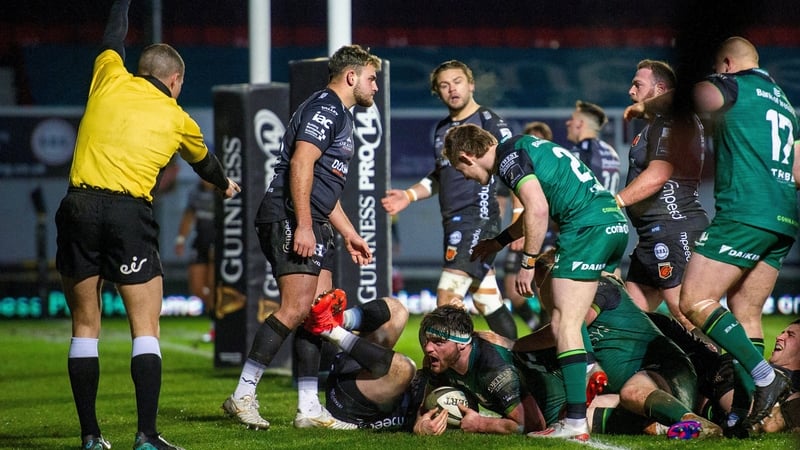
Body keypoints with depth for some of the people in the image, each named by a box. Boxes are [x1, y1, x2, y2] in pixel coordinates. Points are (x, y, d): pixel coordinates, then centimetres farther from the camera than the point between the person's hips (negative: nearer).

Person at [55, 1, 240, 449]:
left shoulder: (110, 81, 13)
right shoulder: (178, 119, 13)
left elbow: (113, 39, 36)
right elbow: (204, 161, 34)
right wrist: (225, 184, 56)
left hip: (79, 206, 2)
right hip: (130, 214, -2)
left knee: (85, 325, 8)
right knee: (146, 328, 2)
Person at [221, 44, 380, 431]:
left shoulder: (340, 116, 26)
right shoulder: (325, 108, -7)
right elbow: (301, 164, -19)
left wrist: (349, 234, 32)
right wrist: (303, 225, -25)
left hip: (313, 225, 11)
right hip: (289, 218, -11)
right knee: (296, 309, -17)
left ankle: (309, 409, 5)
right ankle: (242, 396, -14)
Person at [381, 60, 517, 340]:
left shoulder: (489, 122, -6)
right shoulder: (442, 128, 18)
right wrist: (409, 195, 15)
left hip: (478, 218, -8)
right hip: (454, 222, 8)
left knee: (447, 300, -17)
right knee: (487, 301, 11)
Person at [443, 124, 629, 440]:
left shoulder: (508, 155, -5)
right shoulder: (522, 148, 25)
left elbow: (538, 209, -17)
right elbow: (537, 211, 40)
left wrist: (528, 263, -9)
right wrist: (499, 241, 51)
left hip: (588, 225, -10)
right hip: (615, 222, 10)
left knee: (564, 323, -10)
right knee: (573, 318, 21)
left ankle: (576, 423, -16)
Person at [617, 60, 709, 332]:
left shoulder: (672, 121, -9)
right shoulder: (658, 125, 24)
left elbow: (657, 175, -21)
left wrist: (613, 203, -21)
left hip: (673, 228, -11)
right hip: (656, 233, 11)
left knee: (685, 312, -17)